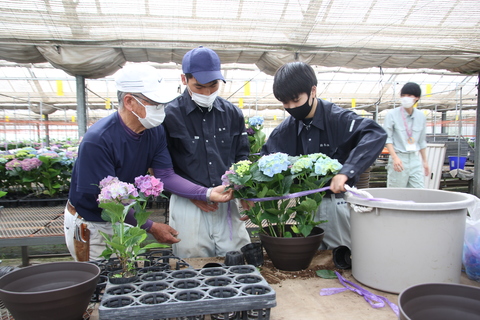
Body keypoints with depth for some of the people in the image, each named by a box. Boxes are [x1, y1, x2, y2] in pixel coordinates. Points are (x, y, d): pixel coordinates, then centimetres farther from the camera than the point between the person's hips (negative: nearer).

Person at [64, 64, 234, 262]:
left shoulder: (155, 131, -9)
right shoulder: (98, 140, -28)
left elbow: (166, 175, -10)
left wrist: (208, 193, -23)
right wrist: (151, 227, -22)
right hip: (91, 225, -6)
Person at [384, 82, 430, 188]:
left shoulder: (421, 116, 10)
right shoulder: (392, 115, -3)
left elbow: (422, 141, 18)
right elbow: (387, 138, -7)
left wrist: (425, 161, 18)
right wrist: (395, 157, -18)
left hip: (415, 159, 4)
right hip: (399, 158, -4)